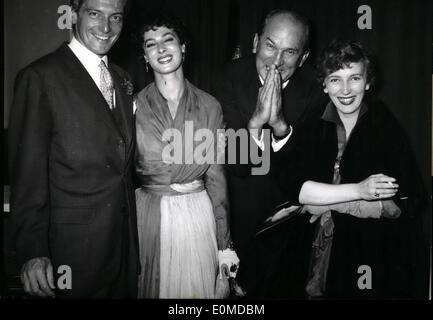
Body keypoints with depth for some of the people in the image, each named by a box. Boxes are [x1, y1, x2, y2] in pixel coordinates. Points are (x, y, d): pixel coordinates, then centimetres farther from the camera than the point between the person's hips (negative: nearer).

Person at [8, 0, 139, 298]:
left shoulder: (121, 78, 10)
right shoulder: (40, 77, -11)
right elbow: (27, 173, -13)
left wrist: (130, 232, 10)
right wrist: (33, 251, -16)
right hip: (73, 249, -6)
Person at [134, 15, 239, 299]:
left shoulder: (210, 106, -2)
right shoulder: (133, 106, -4)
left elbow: (216, 176, 0)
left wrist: (225, 245, 0)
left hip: (198, 218, 1)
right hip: (149, 219, 0)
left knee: (199, 288, 12)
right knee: (153, 288, 13)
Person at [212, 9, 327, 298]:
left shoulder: (315, 87, -13)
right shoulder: (231, 79, -16)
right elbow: (235, 166, -20)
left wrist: (280, 123, -34)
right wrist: (257, 119, -36)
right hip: (241, 218, -1)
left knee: (288, 288, 21)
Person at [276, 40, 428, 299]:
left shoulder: (388, 127, -13)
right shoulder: (314, 127, -3)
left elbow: (405, 203, -18)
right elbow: (294, 186, -14)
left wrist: (325, 202, -16)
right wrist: (358, 190, -25)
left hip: (384, 263, -3)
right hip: (328, 259, 3)